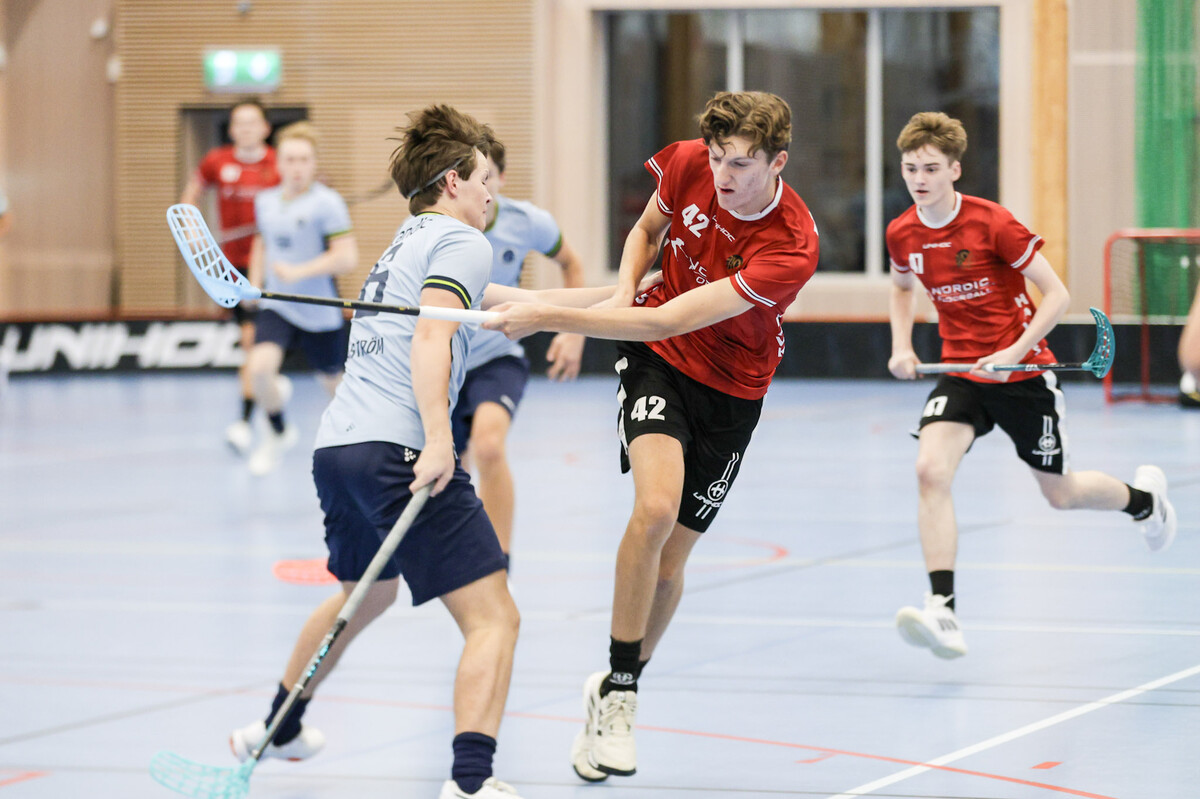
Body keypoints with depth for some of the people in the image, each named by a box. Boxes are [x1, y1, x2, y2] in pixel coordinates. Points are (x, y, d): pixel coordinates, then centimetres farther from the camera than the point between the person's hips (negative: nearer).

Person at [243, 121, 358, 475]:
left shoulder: (326, 203, -13)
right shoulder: (265, 202, 6)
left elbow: (347, 257, -17)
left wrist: (299, 272, -22)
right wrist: (254, 284, 15)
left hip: (319, 312, -3)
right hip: (276, 307, 3)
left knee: (332, 381, 12)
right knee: (260, 366, -21)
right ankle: (278, 433, 3)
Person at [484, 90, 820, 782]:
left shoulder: (792, 249, -30)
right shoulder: (688, 164, -16)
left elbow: (666, 322, -33)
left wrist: (550, 318, -35)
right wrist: (625, 290, -11)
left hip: (730, 389, -1)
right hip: (656, 361, 1)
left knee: (670, 559, 1)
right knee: (656, 507, -24)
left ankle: (616, 689, 28)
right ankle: (621, 696, -12)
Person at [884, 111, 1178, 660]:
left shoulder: (992, 224, -19)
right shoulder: (901, 234, -3)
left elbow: (1056, 295, -14)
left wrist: (1014, 352, -24)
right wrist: (901, 347, 6)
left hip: (1022, 373, -3)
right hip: (960, 373, 3)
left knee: (1059, 493, 12)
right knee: (930, 470, -23)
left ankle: (1144, 498, 46)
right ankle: (943, 612, -27)